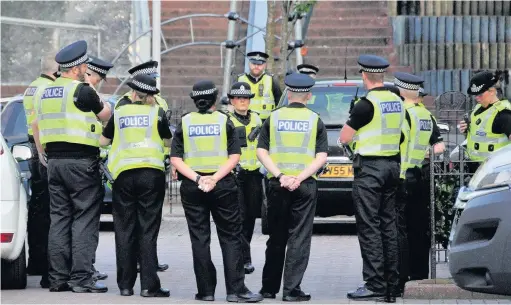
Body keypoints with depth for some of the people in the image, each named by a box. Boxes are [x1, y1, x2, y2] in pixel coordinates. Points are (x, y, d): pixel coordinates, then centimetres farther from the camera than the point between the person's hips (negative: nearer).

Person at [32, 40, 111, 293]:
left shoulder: (47, 92, 12)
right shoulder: (82, 91, -12)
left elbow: (36, 125, 22)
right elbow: (105, 115, 4)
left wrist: (42, 153, 32)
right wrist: (103, 104, 25)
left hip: (55, 162, 7)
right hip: (81, 162, -7)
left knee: (59, 219, 10)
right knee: (84, 221, -4)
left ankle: (58, 278, 9)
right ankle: (81, 278, -8)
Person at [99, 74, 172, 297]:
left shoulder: (119, 113, 9)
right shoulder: (157, 113, 5)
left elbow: (103, 141, 16)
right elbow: (168, 142, 16)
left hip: (123, 174, 1)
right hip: (152, 173, -1)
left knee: (124, 230, 7)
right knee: (148, 230, -1)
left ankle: (125, 284, 8)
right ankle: (148, 285, -6)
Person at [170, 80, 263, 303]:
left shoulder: (184, 122, 3)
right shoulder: (224, 121, 0)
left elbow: (175, 158, -4)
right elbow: (235, 156, -8)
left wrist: (197, 179, -13)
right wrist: (215, 178, -13)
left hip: (192, 187, 1)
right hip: (222, 185, -1)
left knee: (199, 238, 5)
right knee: (230, 237, 4)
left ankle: (206, 290, 5)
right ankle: (235, 289, -1)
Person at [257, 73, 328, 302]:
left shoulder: (274, 118, 5)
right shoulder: (315, 120, 1)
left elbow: (261, 152, -3)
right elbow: (321, 157, -7)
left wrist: (280, 175, -11)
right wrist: (299, 178, -13)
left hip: (277, 184, 2)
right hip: (305, 186, -2)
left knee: (276, 239, 13)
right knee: (299, 239, 0)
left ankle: (269, 287, 18)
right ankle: (291, 289, -6)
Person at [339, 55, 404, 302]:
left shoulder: (367, 104, -14)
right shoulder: (397, 102, 9)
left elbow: (344, 138, -8)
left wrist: (351, 119, 11)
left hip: (370, 168, -8)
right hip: (392, 165, 8)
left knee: (369, 226, -6)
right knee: (388, 226, 11)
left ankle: (375, 284, -10)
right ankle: (391, 285, 13)